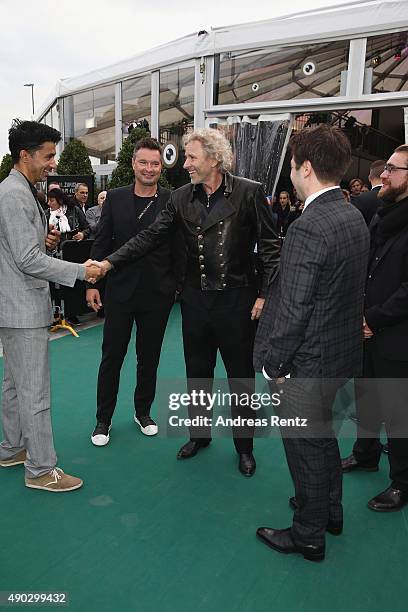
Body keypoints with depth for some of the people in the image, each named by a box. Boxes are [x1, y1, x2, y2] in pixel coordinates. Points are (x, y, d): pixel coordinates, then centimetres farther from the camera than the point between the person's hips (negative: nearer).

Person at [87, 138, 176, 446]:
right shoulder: (115, 198, 2)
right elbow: (102, 242, 3)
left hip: (158, 293, 0)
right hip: (120, 290, 1)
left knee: (149, 357, 14)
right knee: (111, 356, 9)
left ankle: (143, 412, 34)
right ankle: (104, 419, 25)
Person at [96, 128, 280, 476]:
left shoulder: (249, 193, -7)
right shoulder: (181, 198, 3)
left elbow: (270, 246, -6)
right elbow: (151, 236, 2)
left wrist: (264, 294, -10)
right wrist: (110, 262, -6)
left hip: (236, 299, -3)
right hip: (195, 299, 4)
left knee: (241, 376, 9)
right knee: (197, 372, 16)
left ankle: (245, 446, 29)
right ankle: (199, 433, 38)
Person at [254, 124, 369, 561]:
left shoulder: (308, 228, -25)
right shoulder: (354, 218, 3)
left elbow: (294, 309, -25)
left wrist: (273, 364, -14)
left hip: (308, 361, -9)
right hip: (341, 349, 9)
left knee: (305, 446, 10)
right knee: (322, 434, 27)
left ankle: (308, 534, 32)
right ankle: (330, 509, 48)